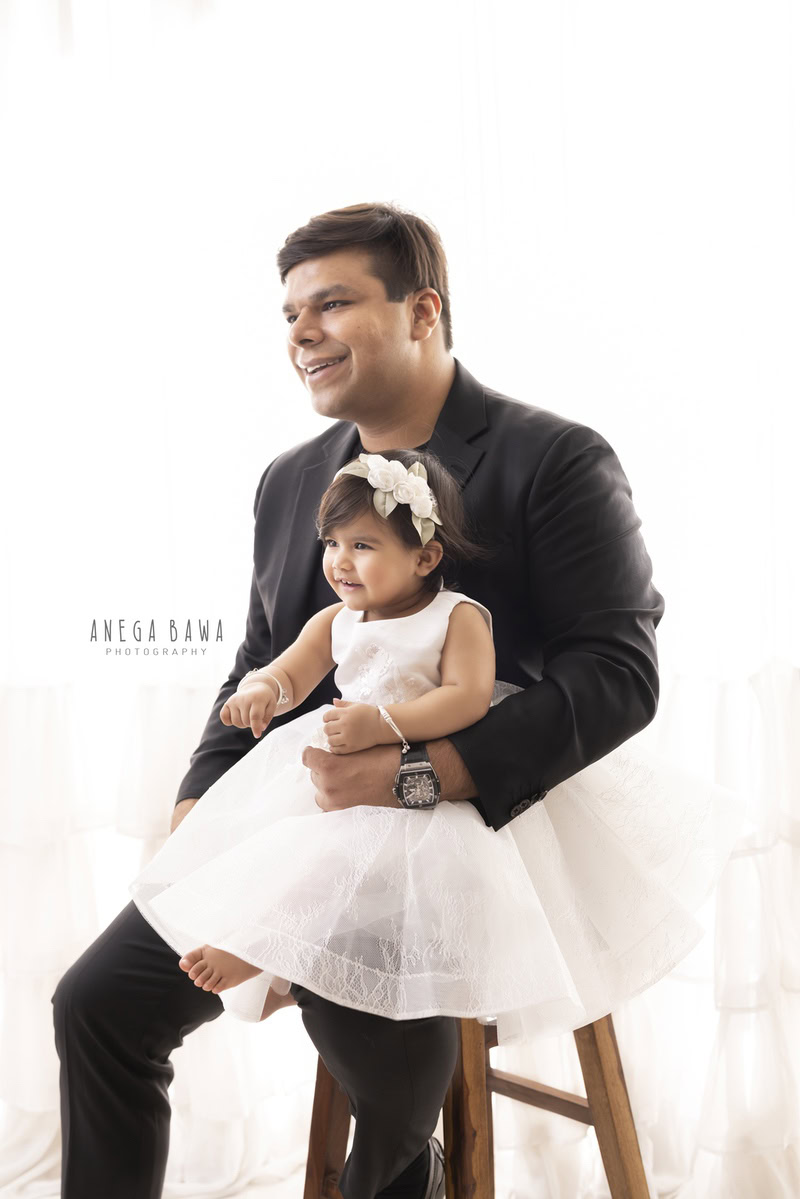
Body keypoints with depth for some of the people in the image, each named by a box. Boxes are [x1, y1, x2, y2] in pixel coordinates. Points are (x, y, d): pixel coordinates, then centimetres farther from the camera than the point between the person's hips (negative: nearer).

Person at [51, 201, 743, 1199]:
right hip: (293, 817, 6)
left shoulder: (558, 462, -8)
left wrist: (422, 772, -25)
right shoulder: (288, 481, 13)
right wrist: (199, 806, 3)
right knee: (98, 1001, -4)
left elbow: (619, 673, -15)